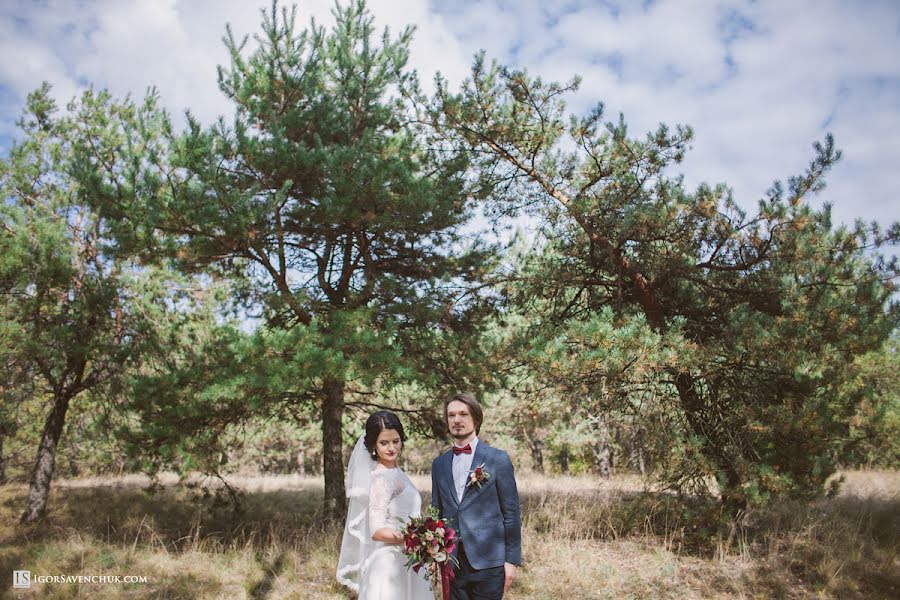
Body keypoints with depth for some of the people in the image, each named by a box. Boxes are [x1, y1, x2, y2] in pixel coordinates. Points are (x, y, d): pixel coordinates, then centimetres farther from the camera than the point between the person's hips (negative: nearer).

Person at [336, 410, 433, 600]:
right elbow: (376, 530, -22)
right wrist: (403, 537, -34)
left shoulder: (395, 473, 8)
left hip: (405, 561, 9)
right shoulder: (381, 477, -18)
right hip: (390, 563, -9)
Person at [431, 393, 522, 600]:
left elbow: (511, 513, -3)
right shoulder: (439, 464, 10)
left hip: (488, 561, -4)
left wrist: (512, 560, -6)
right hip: (451, 562, 4)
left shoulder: (498, 459, -3)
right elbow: (437, 512, 15)